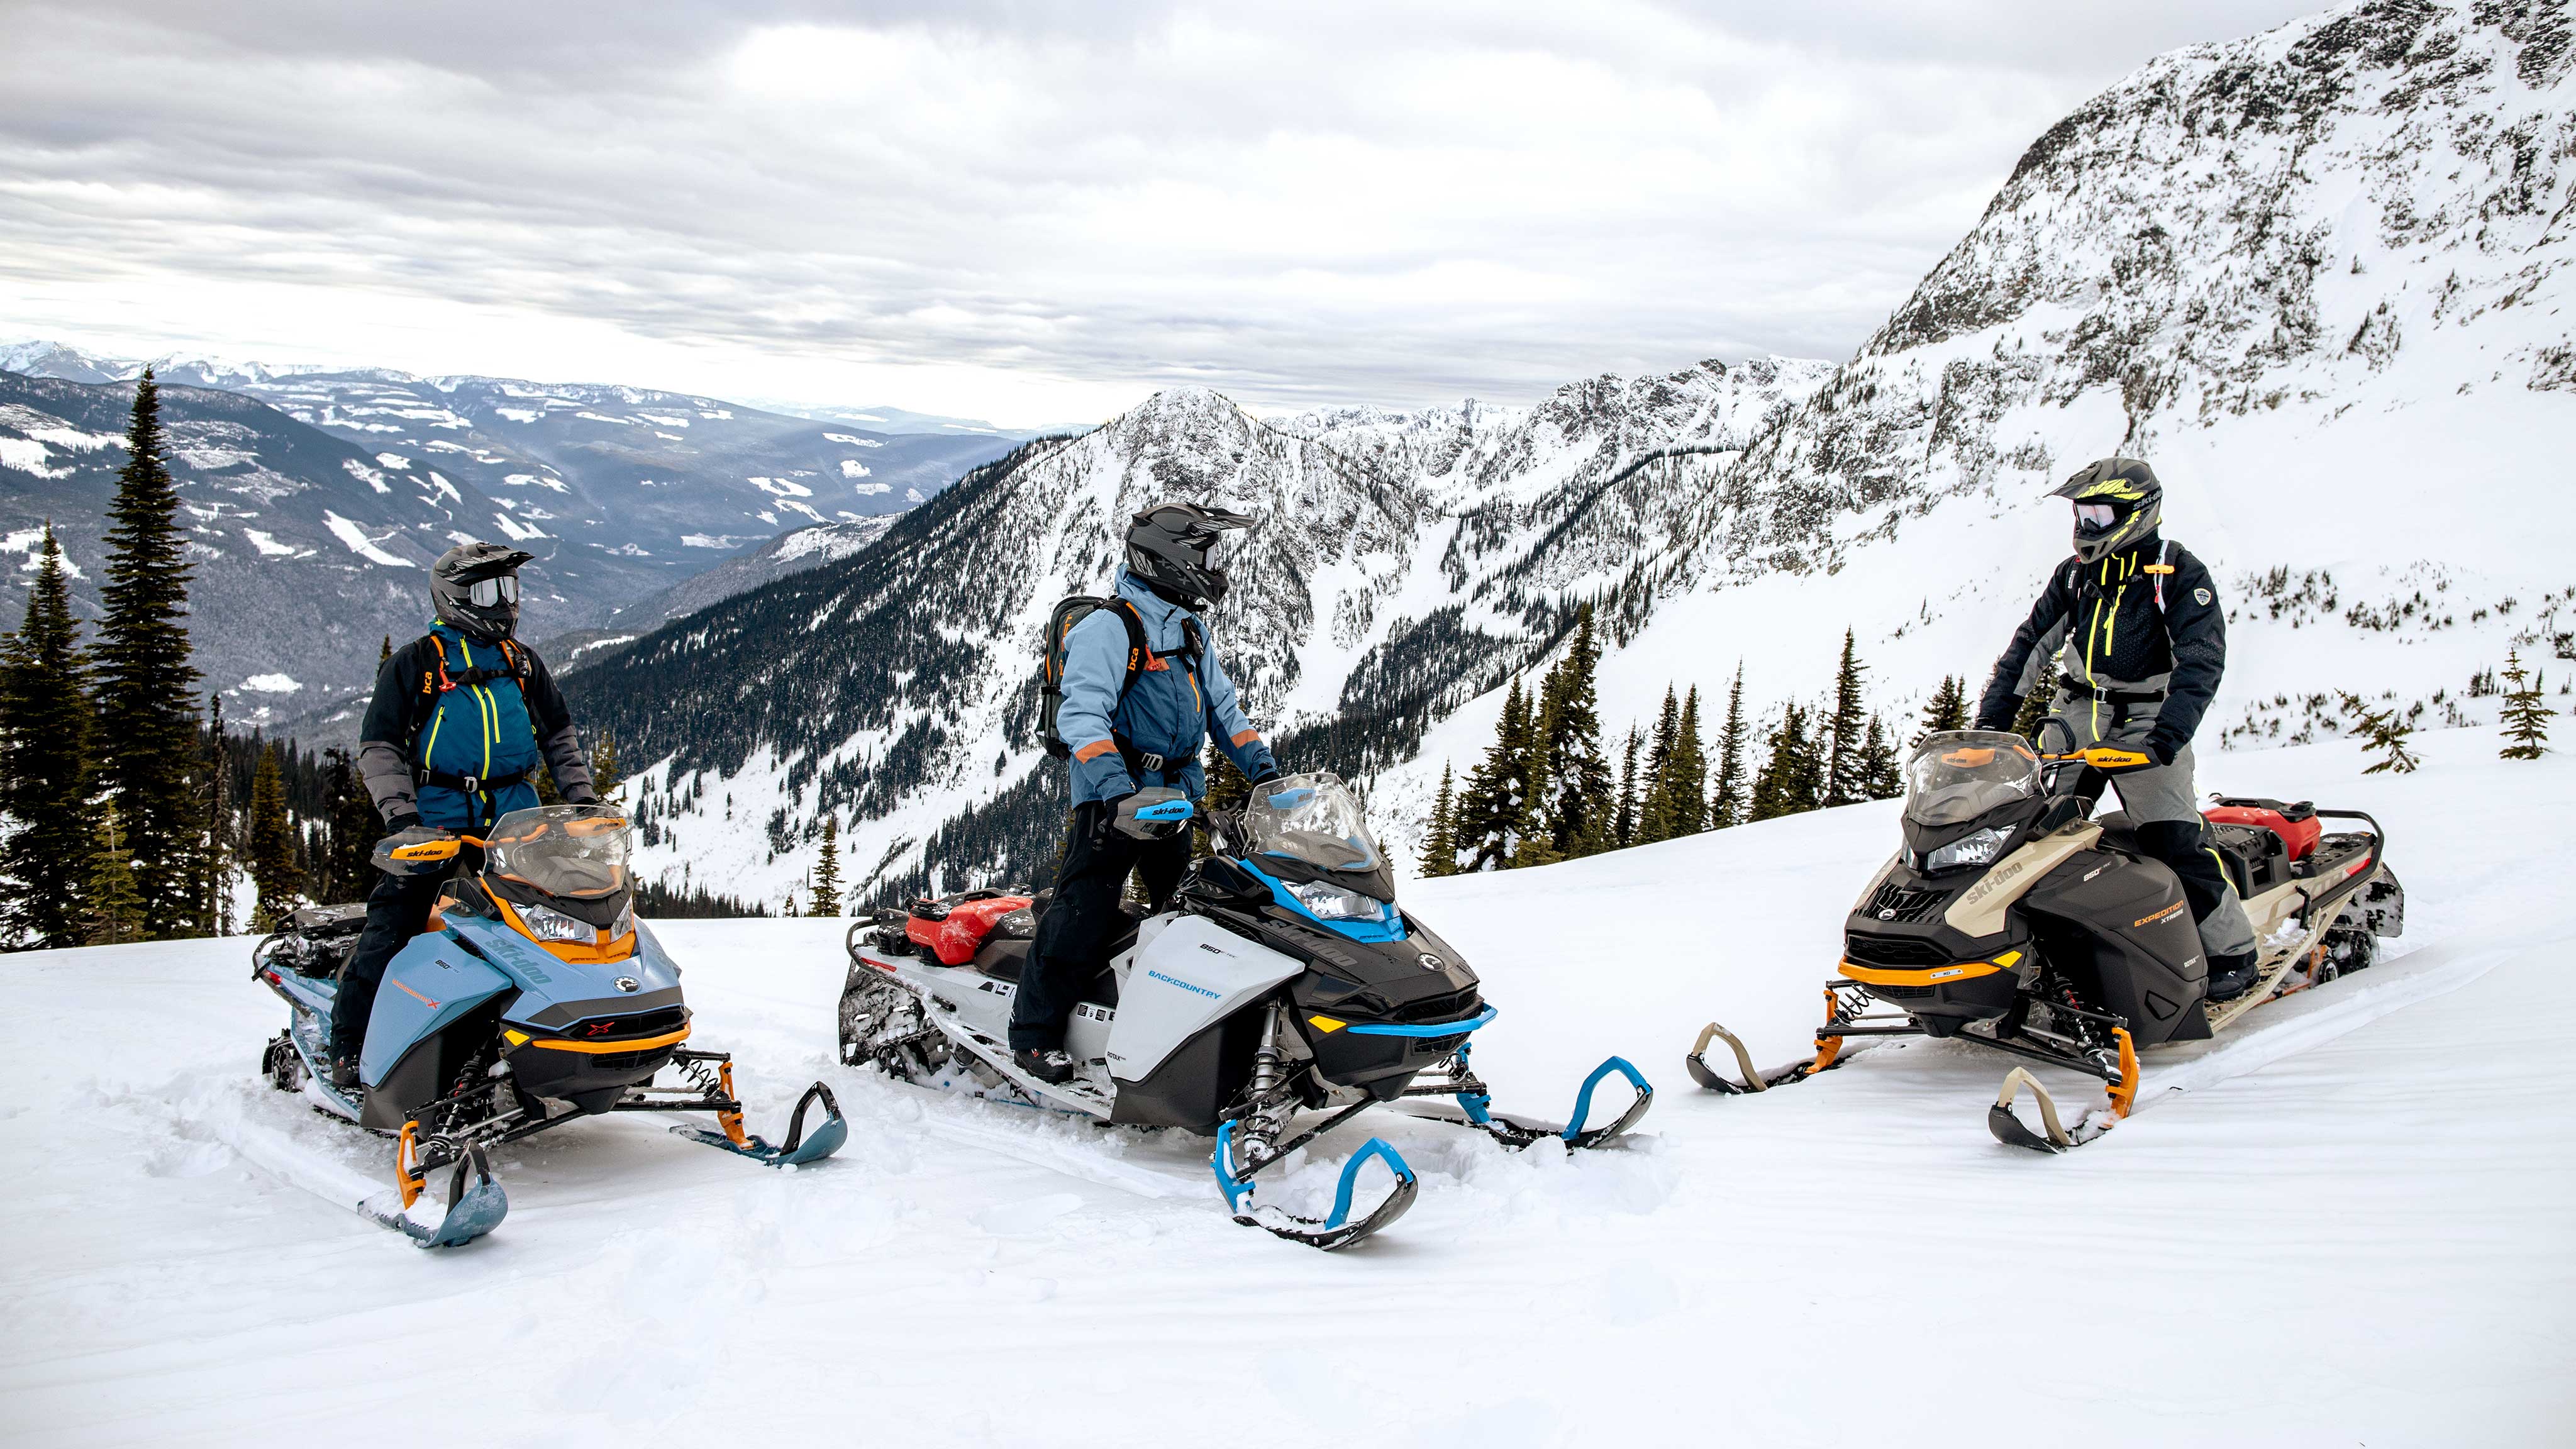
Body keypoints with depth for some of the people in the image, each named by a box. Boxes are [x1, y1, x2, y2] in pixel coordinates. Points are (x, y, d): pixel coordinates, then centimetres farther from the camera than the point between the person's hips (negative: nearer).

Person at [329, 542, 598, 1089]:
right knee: (392, 923, -7)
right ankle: (349, 1046, 4)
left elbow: (559, 736, 23)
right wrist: (399, 815, -12)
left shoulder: (523, 663, 16)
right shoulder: (415, 664, 3)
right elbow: (380, 746, 1)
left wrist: (581, 796, 11)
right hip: (434, 816, -3)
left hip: (514, 818, 3)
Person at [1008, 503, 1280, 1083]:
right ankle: (1034, 1034, -2)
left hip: (1176, 799, 8)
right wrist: (1118, 791, -34)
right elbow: (1081, 714, -22)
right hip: (1113, 800, -8)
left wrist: (1265, 772, 11)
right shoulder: (1109, 629, -12)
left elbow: (1223, 709, 23)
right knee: (1085, 915, -10)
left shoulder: (1192, 633, 16)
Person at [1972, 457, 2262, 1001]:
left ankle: (2233, 951, -2)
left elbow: (2203, 657, -13)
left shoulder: (2178, 572, -5)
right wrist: (1991, 719, 6)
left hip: (2145, 721, -5)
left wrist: (2171, 730, -26)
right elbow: (2029, 645, 14)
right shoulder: (2074, 575, 11)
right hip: (2074, 716, 5)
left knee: (2173, 839, -14)